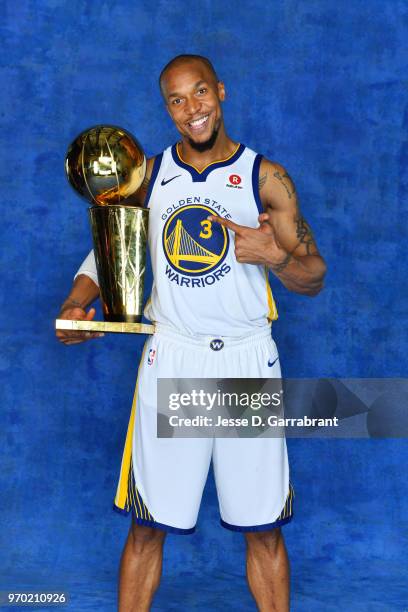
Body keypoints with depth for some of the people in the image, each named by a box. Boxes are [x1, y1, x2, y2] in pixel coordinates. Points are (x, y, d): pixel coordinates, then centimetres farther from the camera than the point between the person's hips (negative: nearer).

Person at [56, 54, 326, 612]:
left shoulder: (265, 178, 0)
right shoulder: (148, 176, 6)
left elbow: (314, 279, 1)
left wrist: (274, 255, -21)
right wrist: (76, 304, -5)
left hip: (247, 360, -1)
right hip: (171, 358, 1)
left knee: (262, 528, 5)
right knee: (147, 525, 5)